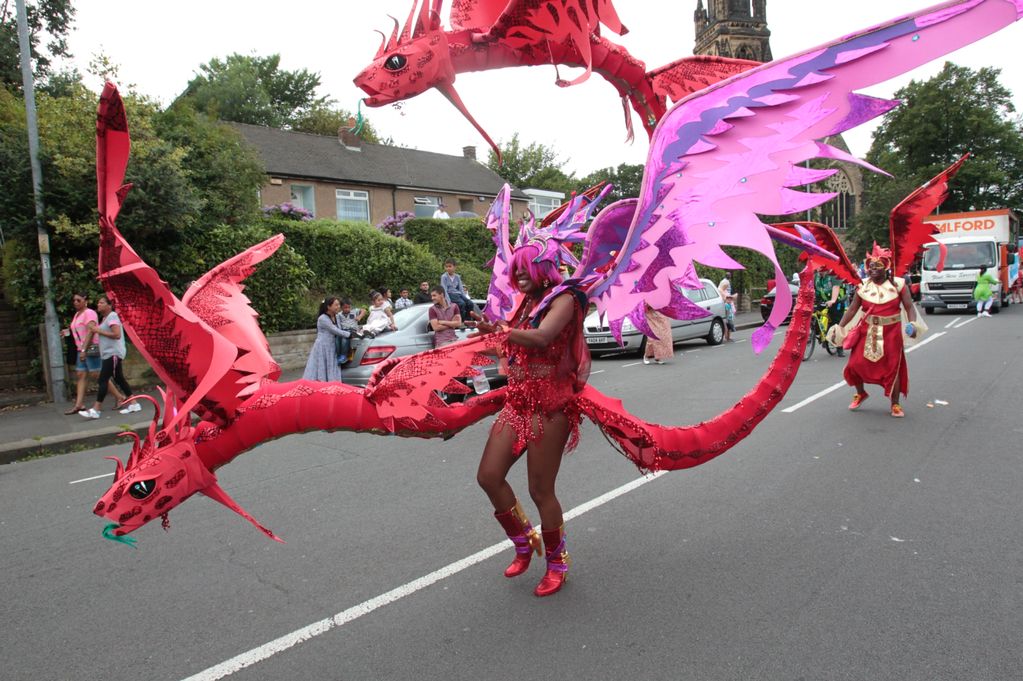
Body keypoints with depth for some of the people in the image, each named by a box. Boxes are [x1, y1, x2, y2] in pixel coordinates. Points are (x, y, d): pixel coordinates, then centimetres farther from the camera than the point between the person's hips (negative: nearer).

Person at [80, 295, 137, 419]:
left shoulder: (112, 316, -11)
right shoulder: (105, 318, 19)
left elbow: (117, 334, -21)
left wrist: (99, 331, -16)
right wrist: (96, 329, 11)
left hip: (113, 354, -10)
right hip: (108, 354, 10)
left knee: (103, 379, -11)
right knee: (119, 379, 10)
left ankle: (96, 409, -11)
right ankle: (133, 404, 13)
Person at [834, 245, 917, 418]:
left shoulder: (898, 284, -4)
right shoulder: (863, 286, 2)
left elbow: (909, 307, -6)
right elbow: (852, 309, 3)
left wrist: (912, 324, -23)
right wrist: (840, 327, -3)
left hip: (891, 333, -2)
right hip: (867, 332, 2)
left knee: (892, 367, 3)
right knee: (855, 364, -2)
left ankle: (895, 404, 18)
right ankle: (860, 393, 27)